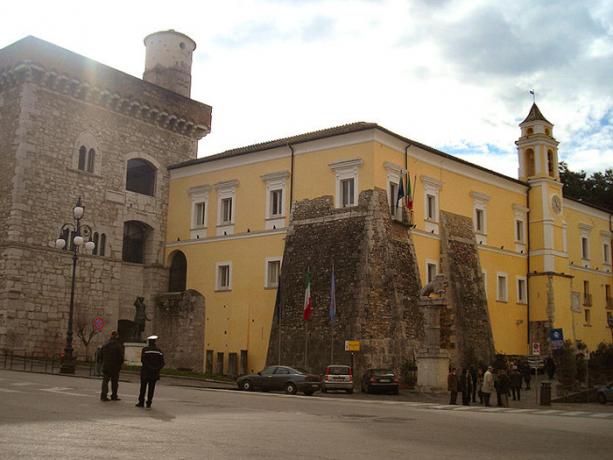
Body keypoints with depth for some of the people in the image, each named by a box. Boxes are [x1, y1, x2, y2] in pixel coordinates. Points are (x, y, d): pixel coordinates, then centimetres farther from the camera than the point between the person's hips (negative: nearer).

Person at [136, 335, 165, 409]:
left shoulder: (145, 349, -3)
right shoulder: (159, 351, 7)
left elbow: (143, 360, -13)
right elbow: (162, 363, 3)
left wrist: (149, 367, -8)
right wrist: (157, 369, 2)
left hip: (145, 372, -3)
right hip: (154, 373, 3)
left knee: (143, 387, 4)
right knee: (151, 388, 6)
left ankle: (141, 402, 3)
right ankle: (149, 403, 6)